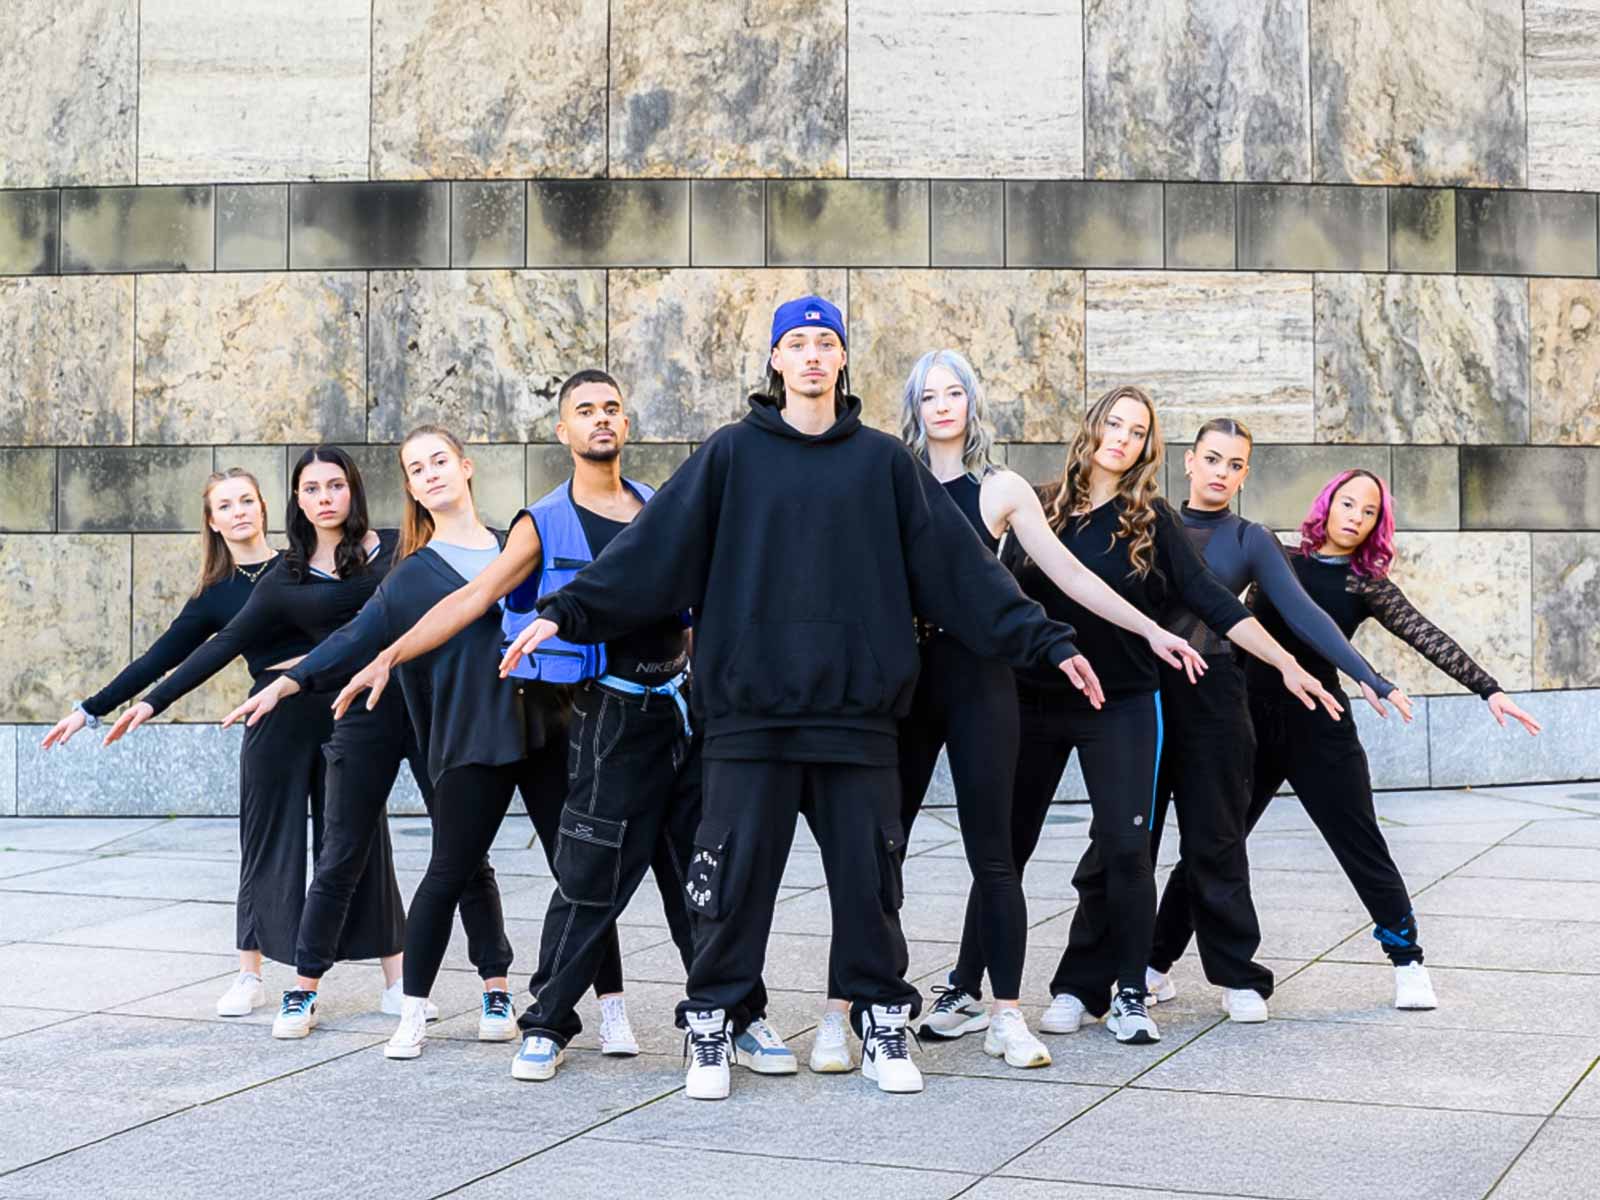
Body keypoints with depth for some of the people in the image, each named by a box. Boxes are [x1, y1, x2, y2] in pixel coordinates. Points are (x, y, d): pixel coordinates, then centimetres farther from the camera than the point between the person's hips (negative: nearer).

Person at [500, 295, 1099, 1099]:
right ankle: (711, 1031, 16)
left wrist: (1045, 641, 4)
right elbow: (652, 548, -1)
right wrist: (564, 613, -10)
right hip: (750, 708, -1)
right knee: (735, 878, 2)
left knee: (868, 877, 6)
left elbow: (957, 564, 8)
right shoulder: (733, 455, 6)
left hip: (857, 710, 1)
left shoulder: (883, 462, 9)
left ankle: (883, 1029, 20)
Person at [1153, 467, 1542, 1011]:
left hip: (1319, 730, -1)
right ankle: (1156, 961, 10)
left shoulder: (1367, 585, 3)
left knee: (1364, 849, 3)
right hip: (1252, 721, 1)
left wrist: (1489, 689, -12)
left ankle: (1408, 963, 17)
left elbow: (1428, 638, -5)